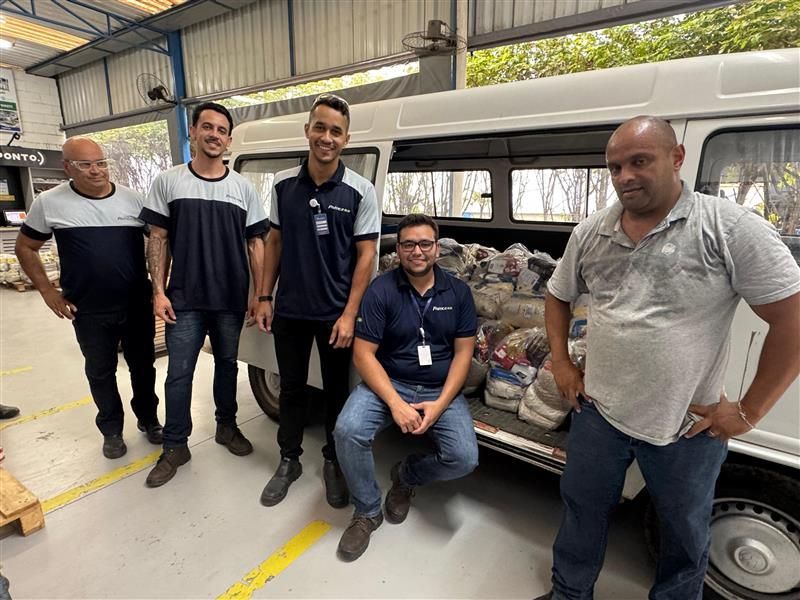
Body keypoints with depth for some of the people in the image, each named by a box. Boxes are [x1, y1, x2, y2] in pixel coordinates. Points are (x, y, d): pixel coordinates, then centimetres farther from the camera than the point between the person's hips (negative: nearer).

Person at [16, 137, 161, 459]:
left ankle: (148, 419, 33)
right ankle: (111, 430, 31)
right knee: (100, 372, 13)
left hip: (138, 304, 1)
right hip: (88, 311, -1)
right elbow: (25, 247, 7)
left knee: (142, 365, 14)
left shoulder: (133, 199, -1)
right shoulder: (49, 203, -4)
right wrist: (47, 291, -1)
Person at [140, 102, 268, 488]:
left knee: (227, 365, 15)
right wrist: (159, 291, -6)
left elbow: (255, 243, 3)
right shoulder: (168, 182, 3)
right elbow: (158, 239, 3)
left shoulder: (243, 188, 4)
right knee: (179, 374, 4)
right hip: (184, 299, -1)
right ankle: (175, 446, 19)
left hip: (231, 299, 1)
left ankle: (226, 426, 33)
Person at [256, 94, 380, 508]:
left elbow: (366, 255, -9)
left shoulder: (360, 191, -8)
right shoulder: (283, 184, 1)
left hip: (335, 314, -2)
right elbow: (275, 242, 8)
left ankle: (333, 462, 33)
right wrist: (265, 297, 3)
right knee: (291, 386, 16)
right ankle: (288, 461, 35)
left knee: (337, 390, 12)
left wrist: (349, 314, -14)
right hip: (289, 310, 3)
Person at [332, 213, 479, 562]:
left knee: (464, 459, -19)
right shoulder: (381, 290, -8)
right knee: (348, 431, -27)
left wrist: (440, 404, -13)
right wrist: (395, 403, -22)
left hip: (441, 390, 2)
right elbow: (363, 354, -11)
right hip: (388, 383, -1)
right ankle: (367, 512, 3)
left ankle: (406, 475, 16)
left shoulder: (457, 292, 0)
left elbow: (463, 352, 0)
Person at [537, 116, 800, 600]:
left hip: (690, 428, -3)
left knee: (685, 534, 21)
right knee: (582, 513, 20)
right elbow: (558, 297, 13)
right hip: (598, 413, 4)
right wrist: (561, 364, 5)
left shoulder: (731, 228, -14)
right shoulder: (589, 233, 0)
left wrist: (749, 411, -11)